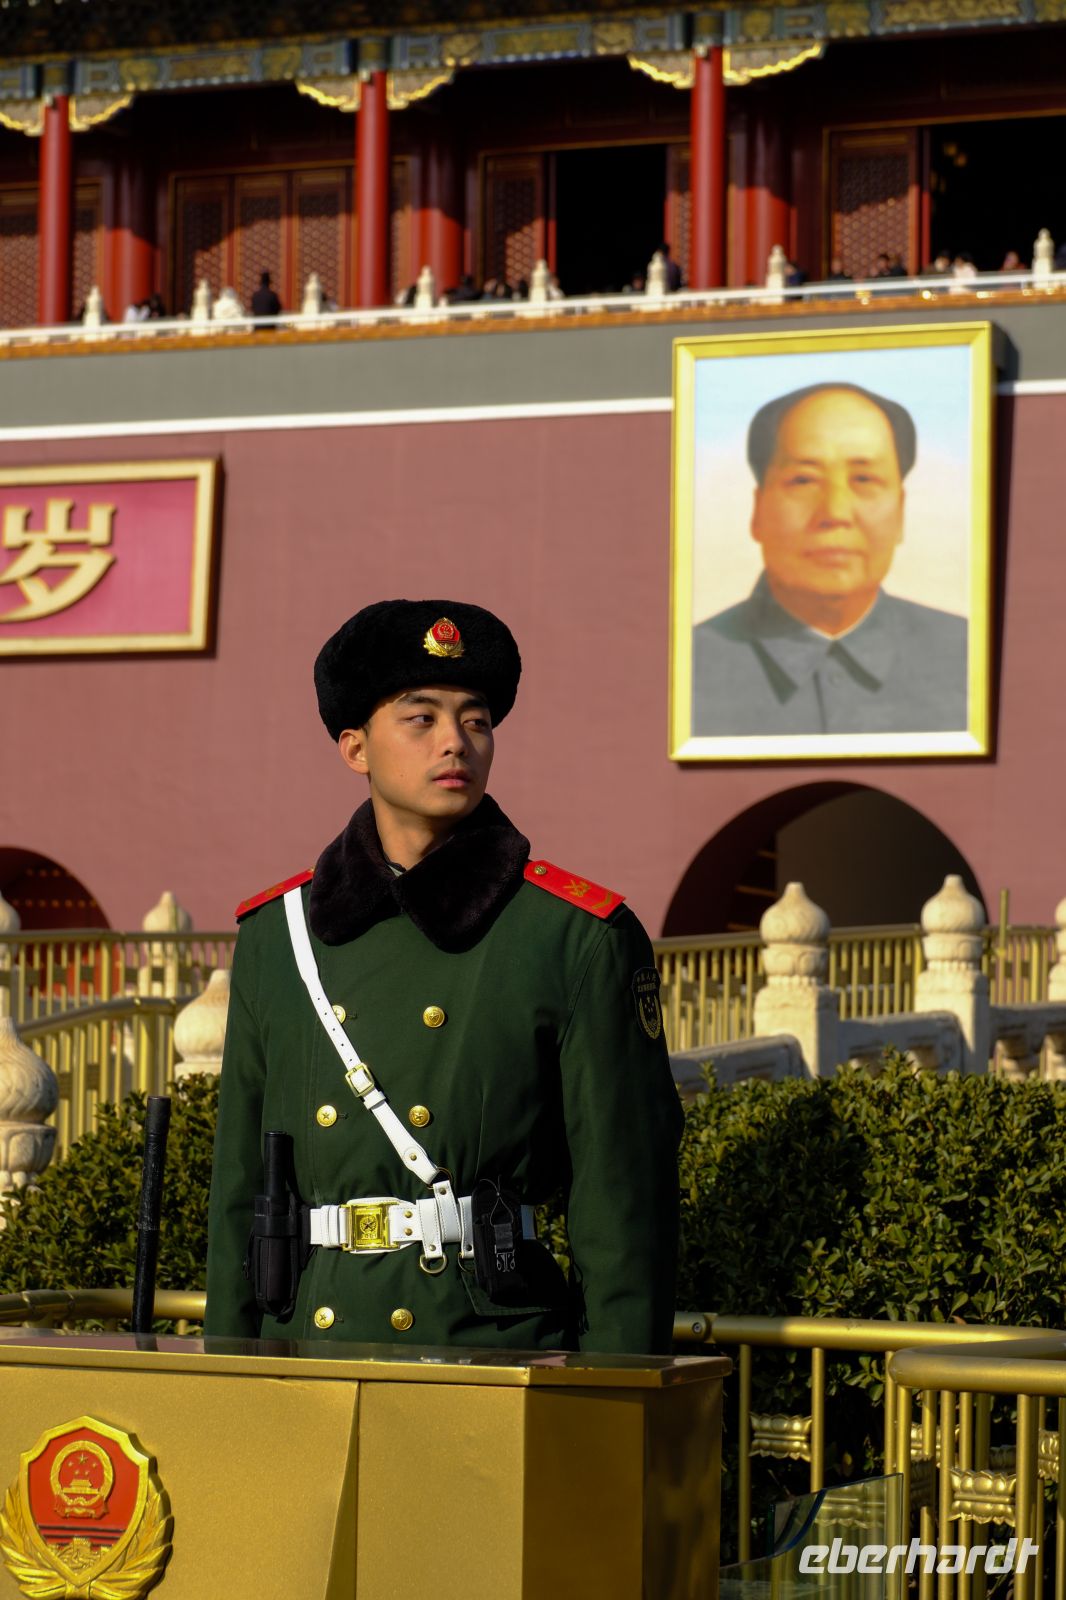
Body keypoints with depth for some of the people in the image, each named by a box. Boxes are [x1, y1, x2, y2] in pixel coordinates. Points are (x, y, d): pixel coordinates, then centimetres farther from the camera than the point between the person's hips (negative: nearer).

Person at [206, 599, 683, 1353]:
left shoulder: (580, 940, 0)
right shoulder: (274, 936, 11)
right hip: (307, 1350, 3)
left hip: (499, 1350, -3)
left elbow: (627, 1203, -3)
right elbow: (240, 1190, 14)